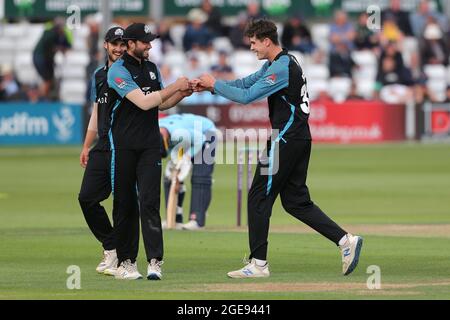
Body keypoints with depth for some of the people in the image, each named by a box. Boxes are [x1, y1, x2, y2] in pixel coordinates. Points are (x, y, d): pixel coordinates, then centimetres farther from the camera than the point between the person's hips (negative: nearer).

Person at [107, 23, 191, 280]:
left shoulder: (152, 68, 12)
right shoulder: (119, 71, -11)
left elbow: (161, 104, 16)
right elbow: (144, 103, -21)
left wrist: (182, 94, -1)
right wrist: (174, 87, -16)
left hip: (150, 145, 4)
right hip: (123, 146, -4)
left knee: (149, 202, -7)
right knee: (124, 204, 3)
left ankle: (155, 262, -14)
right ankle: (126, 262, 12)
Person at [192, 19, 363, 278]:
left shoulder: (281, 68, -16)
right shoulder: (280, 63, 16)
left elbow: (247, 97, -20)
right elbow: (246, 83, 19)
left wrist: (215, 84, -7)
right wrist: (210, 86, 10)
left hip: (286, 139, -10)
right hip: (300, 138, 10)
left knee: (259, 197, -3)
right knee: (295, 201, 12)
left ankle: (259, 264, -1)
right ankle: (346, 240, 4)